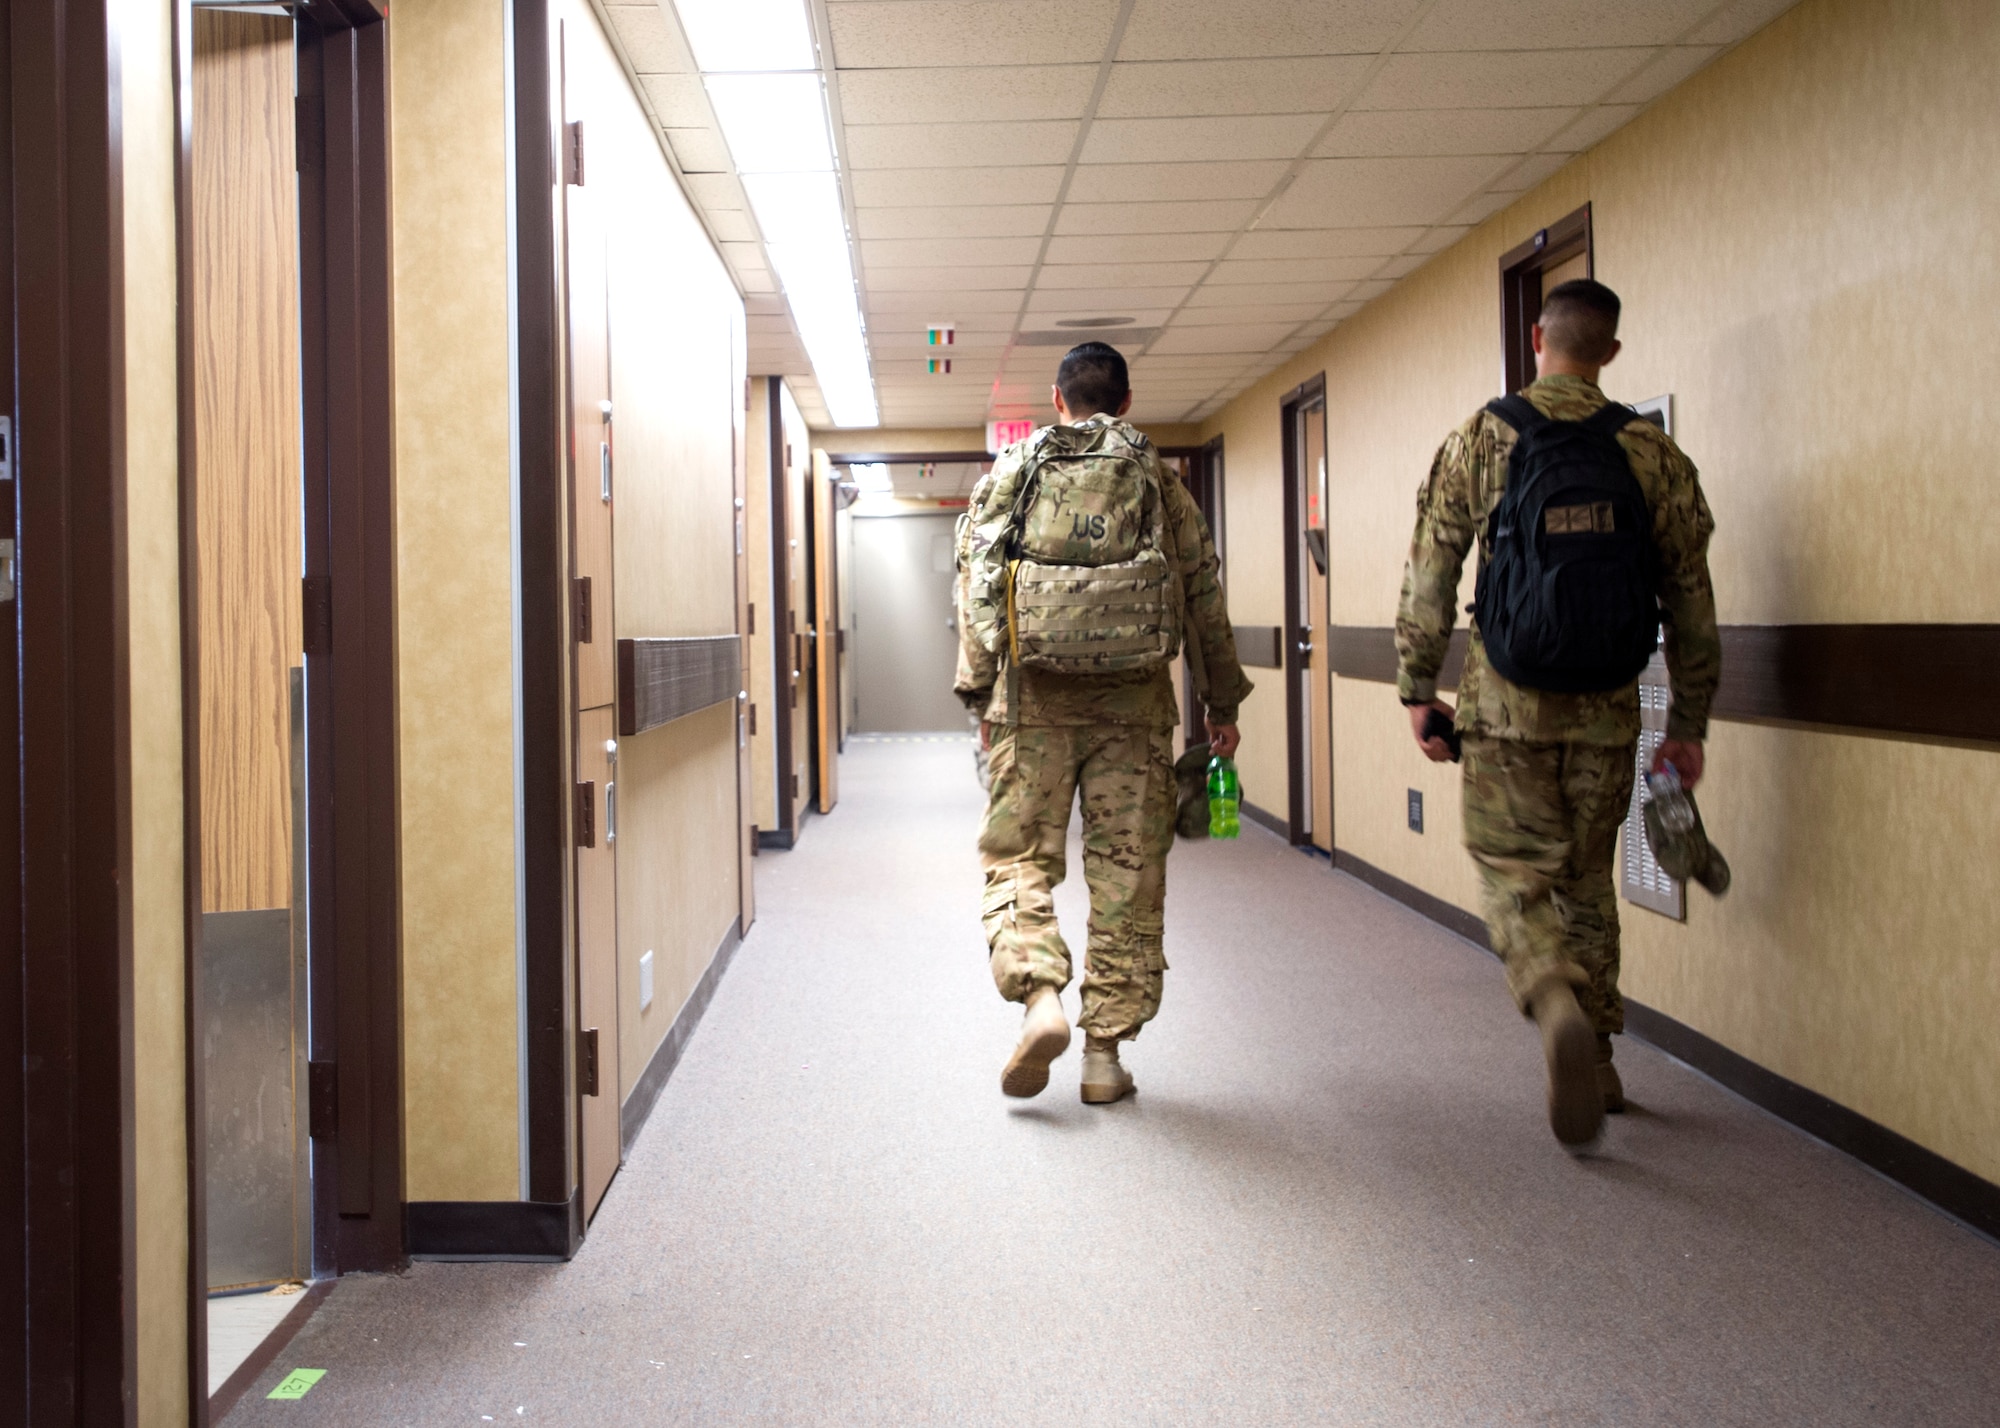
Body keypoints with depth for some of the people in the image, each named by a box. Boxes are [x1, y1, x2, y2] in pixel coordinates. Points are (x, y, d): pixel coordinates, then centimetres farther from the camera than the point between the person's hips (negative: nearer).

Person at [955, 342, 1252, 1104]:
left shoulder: (1008, 474, 6)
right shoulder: (1161, 482, 8)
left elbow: (976, 589, 3)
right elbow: (1203, 597, 9)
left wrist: (979, 693, 9)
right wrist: (1222, 701, 16)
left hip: (1036, 696, -1)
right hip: (1135, 699, 1)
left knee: (1019, 855, 7)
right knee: (1128, 870, 5)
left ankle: (1038, 994, -16)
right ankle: (1106, 1049, 7)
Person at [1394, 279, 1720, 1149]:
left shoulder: (1478, 442, -2)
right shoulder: (1651, 452, 2)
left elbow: (1429, 578, -3)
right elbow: (1690, 599, 4)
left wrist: (1418, 689, 6)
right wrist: (1689, 724, 11)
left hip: (1507, 702, -2)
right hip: (1607, 709, 2)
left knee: (1515, 876, 3)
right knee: (1588, 881, 16)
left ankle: (1558, 1008, -25)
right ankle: (1594, 1064, 23)